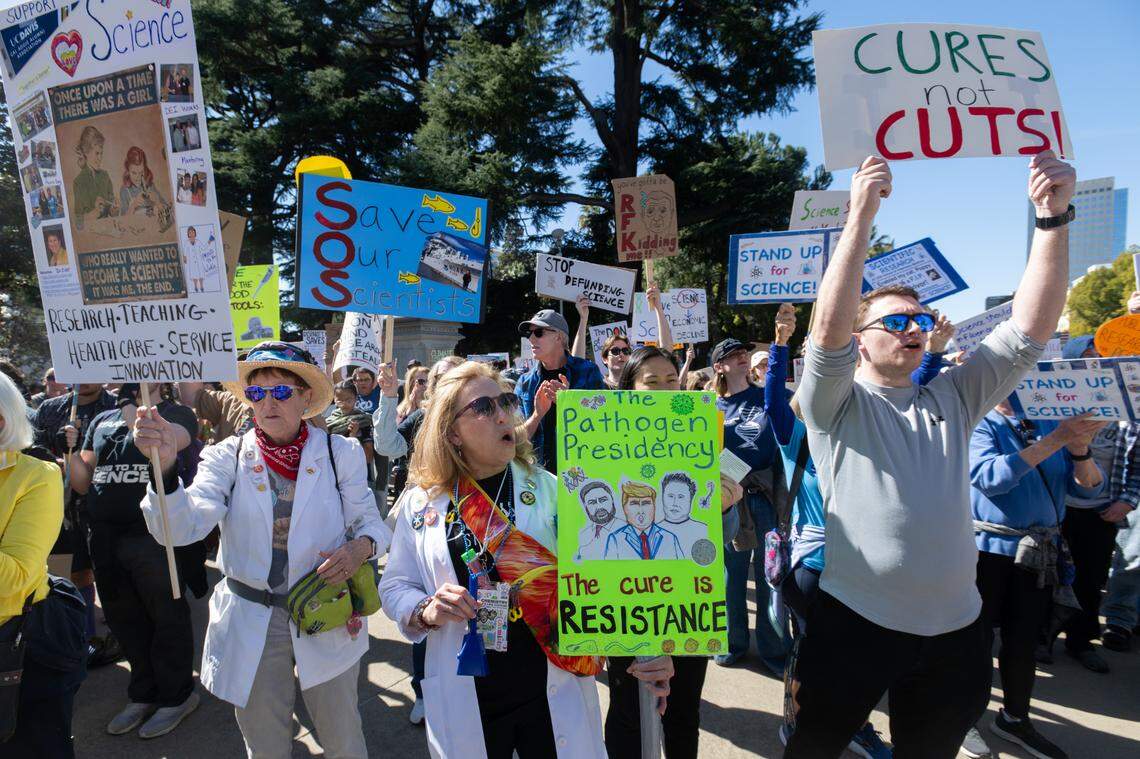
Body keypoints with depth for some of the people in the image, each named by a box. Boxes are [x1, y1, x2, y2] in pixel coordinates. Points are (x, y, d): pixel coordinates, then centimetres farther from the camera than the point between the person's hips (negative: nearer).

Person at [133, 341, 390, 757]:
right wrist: (165, 465, -35)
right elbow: (181, 528, -18)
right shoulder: (228, 456, -5)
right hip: (250, 625, 1)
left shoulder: (341, 453, -5)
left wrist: (361, 547, -23)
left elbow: (372, 523, 0)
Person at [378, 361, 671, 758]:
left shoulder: (549, 490, -6)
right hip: (465, 701, 1)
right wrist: (425, 611, -14)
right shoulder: (419, 503, -1)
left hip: (553, 692, -1)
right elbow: (394, 586, 7)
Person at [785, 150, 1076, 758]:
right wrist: (861, 213, -29)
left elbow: (1030, 327, -2)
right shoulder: (836, 405, -5)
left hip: (954, 628, 4)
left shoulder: (953, 399, 7)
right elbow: (828, 328, -24)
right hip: (855, 622, -4)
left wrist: (1054, 216, -12)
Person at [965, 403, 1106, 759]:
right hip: (987, 550, -5)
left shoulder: (1051, 423, 4)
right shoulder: (981, 424, -9)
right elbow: (989, 477, -26)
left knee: (1024, 641, 16)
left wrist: (1080, 449, -19)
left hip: (1039, 553, 5)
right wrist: (1055, 440, -29)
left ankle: (1014, 717, 35)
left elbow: (1090, 487, 2)